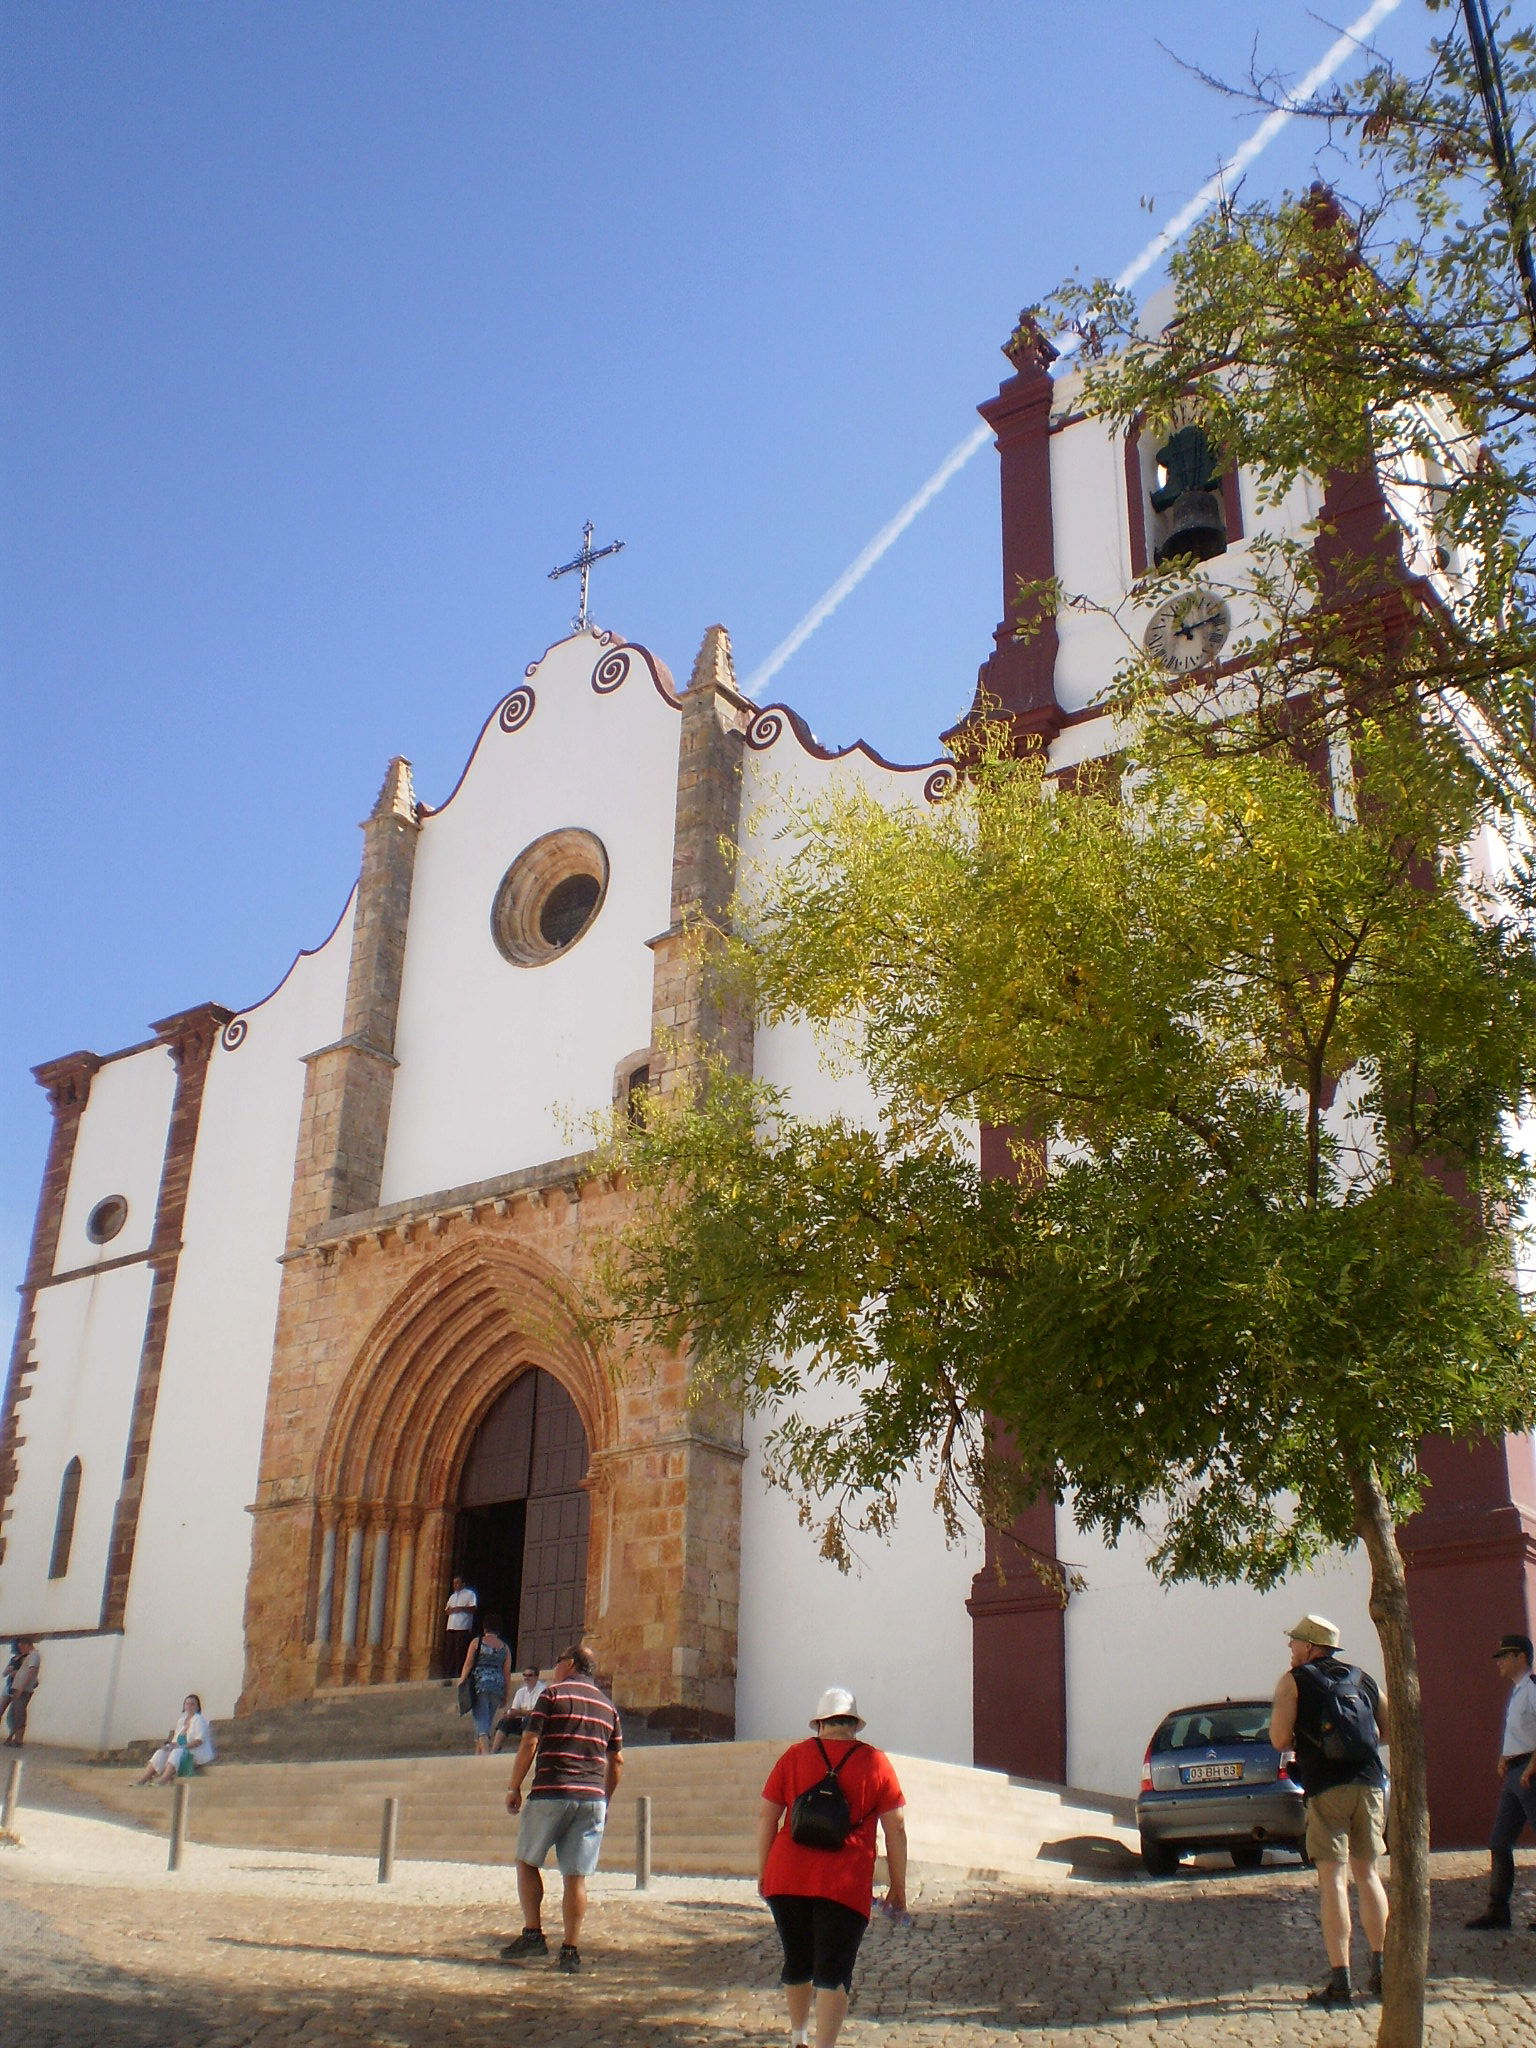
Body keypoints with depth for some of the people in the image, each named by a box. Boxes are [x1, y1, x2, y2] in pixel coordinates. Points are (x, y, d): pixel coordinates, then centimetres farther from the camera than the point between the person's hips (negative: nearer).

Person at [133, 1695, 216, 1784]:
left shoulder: (199, 1719, -3)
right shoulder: (181, 1720, 19)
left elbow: (199, 1740, -15)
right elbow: (176, 1739, 14)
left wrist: (183, 1746, -23)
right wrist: (170, 1745, -8)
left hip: (197, 1754, -7)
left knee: (177, 1752, -35)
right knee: (161, 1752, -16)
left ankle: (164, 1779, -52)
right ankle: (144, 1779, -28)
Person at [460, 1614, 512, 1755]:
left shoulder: (476, 1642, 6)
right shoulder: (504, 1648, 12)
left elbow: (468, 1664, 0)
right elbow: (507, 1673, 10)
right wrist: (505, 1696, 15)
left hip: (479, 1684, -3)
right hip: (498, 1687, 3)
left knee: (481, 1720, -9)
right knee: (488, 1721, 14)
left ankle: (485, 1751, -26)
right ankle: (478, 1751, 16)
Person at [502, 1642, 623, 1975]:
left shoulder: (552, 1694, 0)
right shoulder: (607, 1706, 15)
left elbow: (529, 1743, -7)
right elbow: (617, 1760, 16)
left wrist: (514, 1788, 1)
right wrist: (604, 1800, 25)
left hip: (550, 1793, -4)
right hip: (592, 1798, 4)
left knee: (527, 1861, 13)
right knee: (576, 1876, 5)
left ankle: (533, 1934, 7)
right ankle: (570, 1951, 2)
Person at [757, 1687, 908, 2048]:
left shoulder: (794, 1756, 7)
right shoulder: (875, 1762, 2)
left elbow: (766, 1817, 6)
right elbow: (895, 1828, 2)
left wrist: (764, 1871, 15)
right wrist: (898, 1887, 8)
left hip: (787, 1878, 3)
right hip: (845, 1884, -3)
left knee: (797, 1962, 20)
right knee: (833, 1972, 0)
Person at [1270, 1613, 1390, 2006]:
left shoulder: (1294, 1681, 1)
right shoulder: (1363, 1679, 14)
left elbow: (1280, 1739, -7)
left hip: (1326, 1788, -5)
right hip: (1369, 1785, 5)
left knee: (1332, 1881, -2)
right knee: (1368, 1875, 16)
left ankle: (1340, 1981, -4)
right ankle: (1380, 1971, 17)